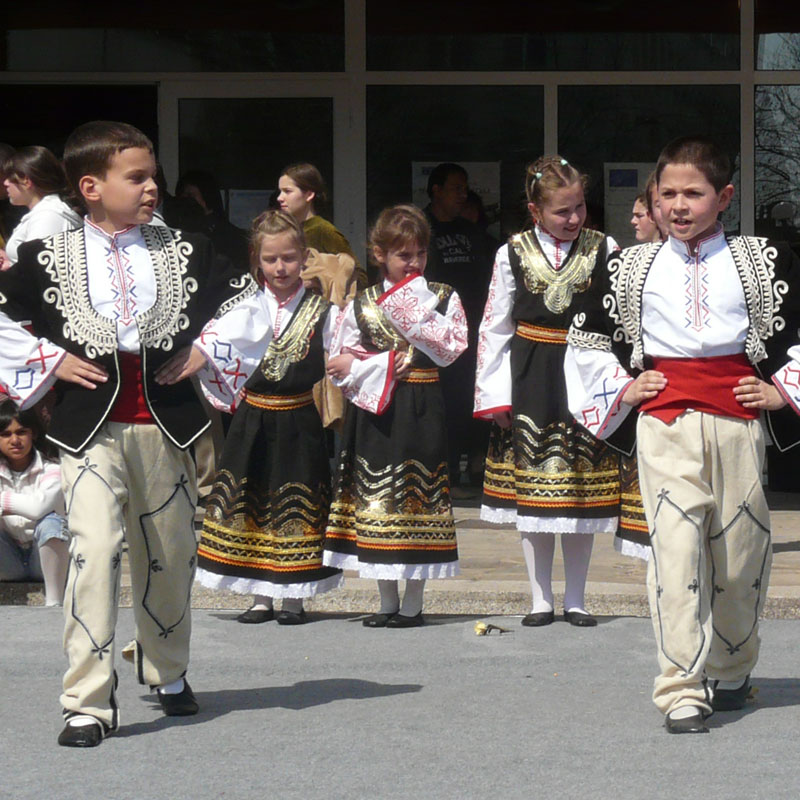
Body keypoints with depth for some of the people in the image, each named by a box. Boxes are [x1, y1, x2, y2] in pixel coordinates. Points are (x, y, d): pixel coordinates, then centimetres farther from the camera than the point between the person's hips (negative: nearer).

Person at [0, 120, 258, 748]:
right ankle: (90, 703, -12)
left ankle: (167, 673, 37)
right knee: (94, 551, -16)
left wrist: (207, 350, 5)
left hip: (167, 424, 3)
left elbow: (245, 298, 17)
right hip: (91, 426, -3)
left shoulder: (184, 251, 7)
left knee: (168, 555, 14)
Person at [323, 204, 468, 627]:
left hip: (421, 410, -2)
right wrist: (387, 366, -10)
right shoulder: (361, 305, 8)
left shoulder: (442, 297, 6)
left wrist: (418, 309, -12)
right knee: (376, 499, 4)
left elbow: (451, 346, -9)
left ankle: (412, 603, 7)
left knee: (419, 499, -2)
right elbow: (340, 365, 3)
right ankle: (387, 603, 15)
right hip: (373, 411, 2)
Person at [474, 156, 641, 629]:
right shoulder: (512, 255, 2)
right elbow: (495, 328, 6)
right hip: (530, 382, 1)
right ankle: (542, 599, 14)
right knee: (532, 491, 4)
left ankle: (576, 601, 14)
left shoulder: (604, 250, 1)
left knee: (583, 493, 4)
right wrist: (494, 394, 0)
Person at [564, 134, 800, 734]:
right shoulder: (631, 269, 9)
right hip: (664, 421, -1)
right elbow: (588, 339, 21)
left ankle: (730, 675, 28)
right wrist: (620, 388, 10)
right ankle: (681, 693, -13)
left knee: (741, 550, 6)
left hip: (737, 420, 1)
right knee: (676, 548, -11)